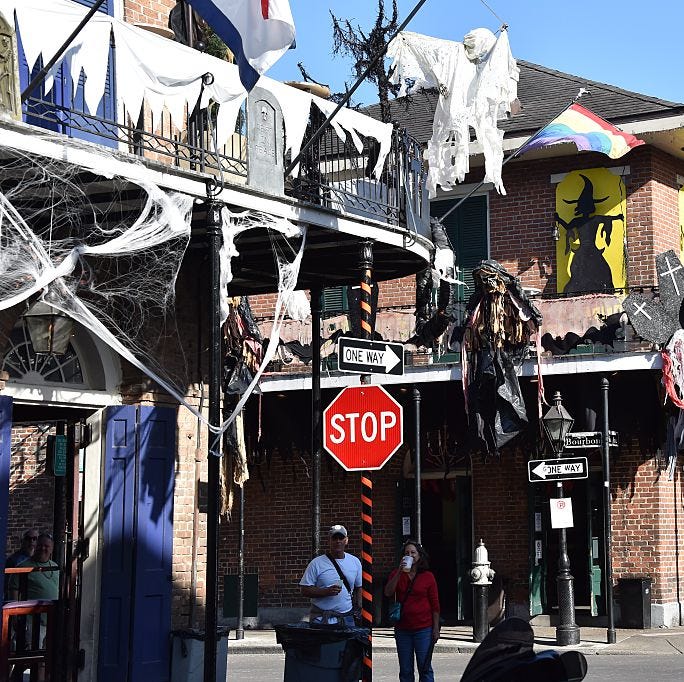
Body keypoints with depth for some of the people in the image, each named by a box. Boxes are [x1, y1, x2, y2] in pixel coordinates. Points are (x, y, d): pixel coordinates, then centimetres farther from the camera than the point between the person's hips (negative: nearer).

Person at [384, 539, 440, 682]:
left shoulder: (428, 576, 0)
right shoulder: (396, 574, 7)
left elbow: (435, 605, 1)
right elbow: (388, 593, -10)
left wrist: (436, 628, -3)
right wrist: (400, 572, -17)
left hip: (423, 629, -2)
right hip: (402, 630, 3)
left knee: (425, 668, -1)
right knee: (405, 670, 8)